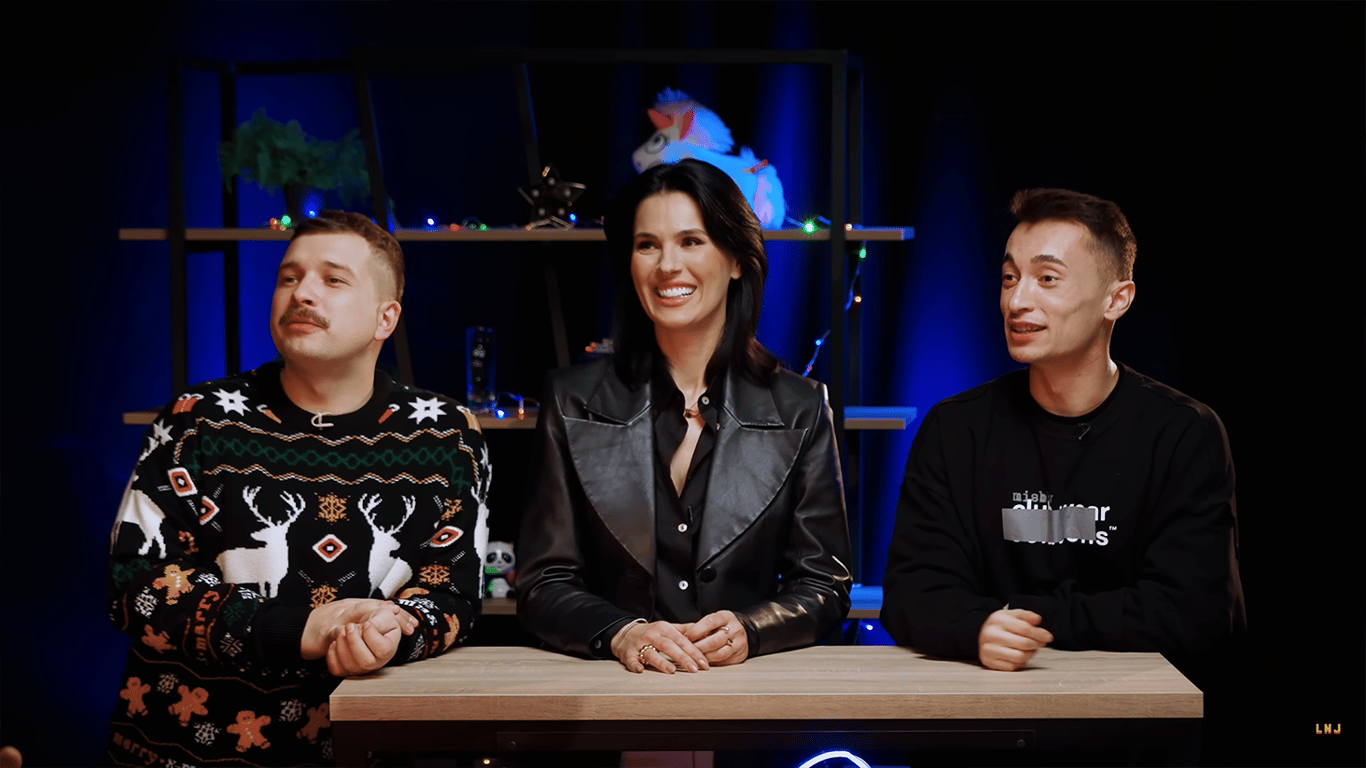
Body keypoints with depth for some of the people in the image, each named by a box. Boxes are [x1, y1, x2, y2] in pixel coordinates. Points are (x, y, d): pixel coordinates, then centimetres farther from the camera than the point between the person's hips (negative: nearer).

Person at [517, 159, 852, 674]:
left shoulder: (798, 410, 7)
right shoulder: (572, 402, 7)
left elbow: (824, 585, 7)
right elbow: (542, 583, 4)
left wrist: (747, 630, -12)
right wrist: (621, 634, -15)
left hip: (750, 689, 1)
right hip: (612, 691, 0)